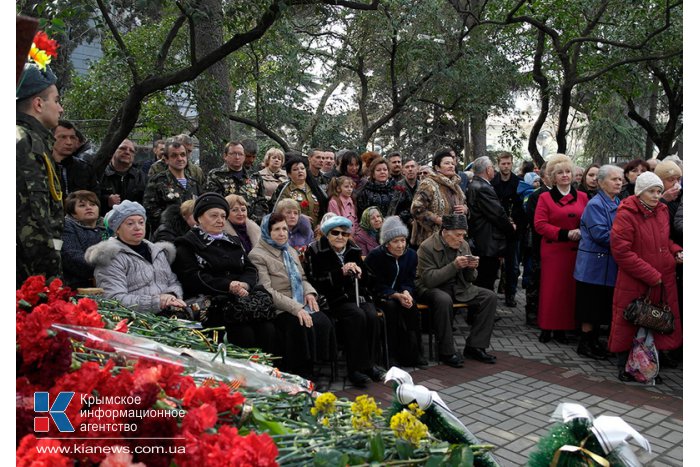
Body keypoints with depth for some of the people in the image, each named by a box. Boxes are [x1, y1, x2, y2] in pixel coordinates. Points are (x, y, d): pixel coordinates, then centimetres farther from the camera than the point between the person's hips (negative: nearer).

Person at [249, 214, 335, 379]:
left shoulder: (291, 251, 19)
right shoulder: (258, 255, -6)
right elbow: (266, 291, -15)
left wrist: (309, 292, 0)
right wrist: (296, 308, -23)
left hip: (300, 305, 7)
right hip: (277, 310, -6)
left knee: (324, 323, -20)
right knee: (303, 327, -31)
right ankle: (302, 376, -14)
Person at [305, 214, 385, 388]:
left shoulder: (354, 250, 13)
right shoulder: (315, 251, -1)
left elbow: (366, 281, 17)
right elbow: (315, 282, -12)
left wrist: (360, 273, -8)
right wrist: (341, 272, -21)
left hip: (356, 294, 5)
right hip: (333, 298, -5)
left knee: (372, 316, -25)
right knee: (357, 315, -31)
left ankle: (369, 363, -9)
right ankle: (355, 368, -21)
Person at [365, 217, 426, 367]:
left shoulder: (411, 255, 0)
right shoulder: (375, 256, -15)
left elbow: (409, 281, 3)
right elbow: (376, 285, -15)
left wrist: (406, 292, -21)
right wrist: (397, 296, -28)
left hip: (400, 294, 4)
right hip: (377, 296, -4)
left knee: (411, 306, -26)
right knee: (392, 306, -33)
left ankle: (412, 353, -17)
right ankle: (391, 353, -22)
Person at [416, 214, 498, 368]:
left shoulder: (463, 245, 3)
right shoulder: (427, 247, -16)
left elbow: (470, 279, 11)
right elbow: (429, 280, -23)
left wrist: (472, 268, -14)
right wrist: (454, 266, -28)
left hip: (459, 288, 7)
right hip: (432, 289, -6)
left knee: (490, 296, -10)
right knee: (444, 300, -39)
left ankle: (474, 347, -6)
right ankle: (446, 352, -23)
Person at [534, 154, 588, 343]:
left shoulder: (582, 198, 11)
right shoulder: (545, 198, 2)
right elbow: (540, 224, -6)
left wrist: (581, 232, -10)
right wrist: (565, 234, -14)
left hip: (575, 250, 3)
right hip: (553, 251, -3)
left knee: (570, 289, 4)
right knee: (551, 289, 0)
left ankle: (562, 328, 15)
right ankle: (546, 328, 11)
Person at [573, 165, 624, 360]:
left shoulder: (619, 203, 12)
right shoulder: (594, 204, -14)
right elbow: (601, 234, -21)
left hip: (609, 265, 8)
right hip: (594, 265, -8)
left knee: (601, 307, 14)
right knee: (592, 306, -1)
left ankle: (594, 341, 26)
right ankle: (585, 344, 11)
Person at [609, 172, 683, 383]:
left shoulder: (662, 210, 8)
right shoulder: (626, 215, -14)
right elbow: (621, 252, -18)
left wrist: (676, 252, 3)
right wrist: (651, 275, -17)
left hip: (662, 281, 6)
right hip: (633, 282, -6)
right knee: (628, 325, 5)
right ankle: (623, 367, 22)